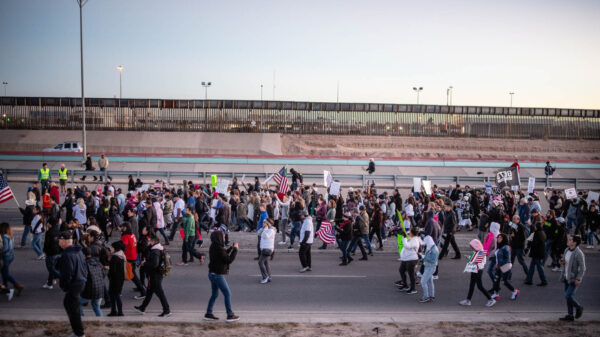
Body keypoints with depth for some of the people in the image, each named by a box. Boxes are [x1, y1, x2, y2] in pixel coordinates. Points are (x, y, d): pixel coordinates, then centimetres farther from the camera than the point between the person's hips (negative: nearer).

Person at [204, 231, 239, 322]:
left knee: (214, 294, 18)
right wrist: (235, 249, -11)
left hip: (212, 274, 9)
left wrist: (231, 248, 12)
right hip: (218, 275, -9)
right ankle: (230, 315, 8)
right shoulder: (219, 249, -23)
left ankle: (208, 314, 22)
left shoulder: (213, 247, 6)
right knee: (227, 294, 2)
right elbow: (229, 260, -19)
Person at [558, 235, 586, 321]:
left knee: (568, 296, -11)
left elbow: (582, 268, -17)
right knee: (568, 296, 11)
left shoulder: (579, 253, -18)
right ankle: (570, 316, 20)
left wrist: (578, 279, -22)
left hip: (574, 279, -8)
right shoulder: (566, 250, 6)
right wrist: (562, 262, -4)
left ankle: (578, 307, 16)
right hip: (566, 278, 8)